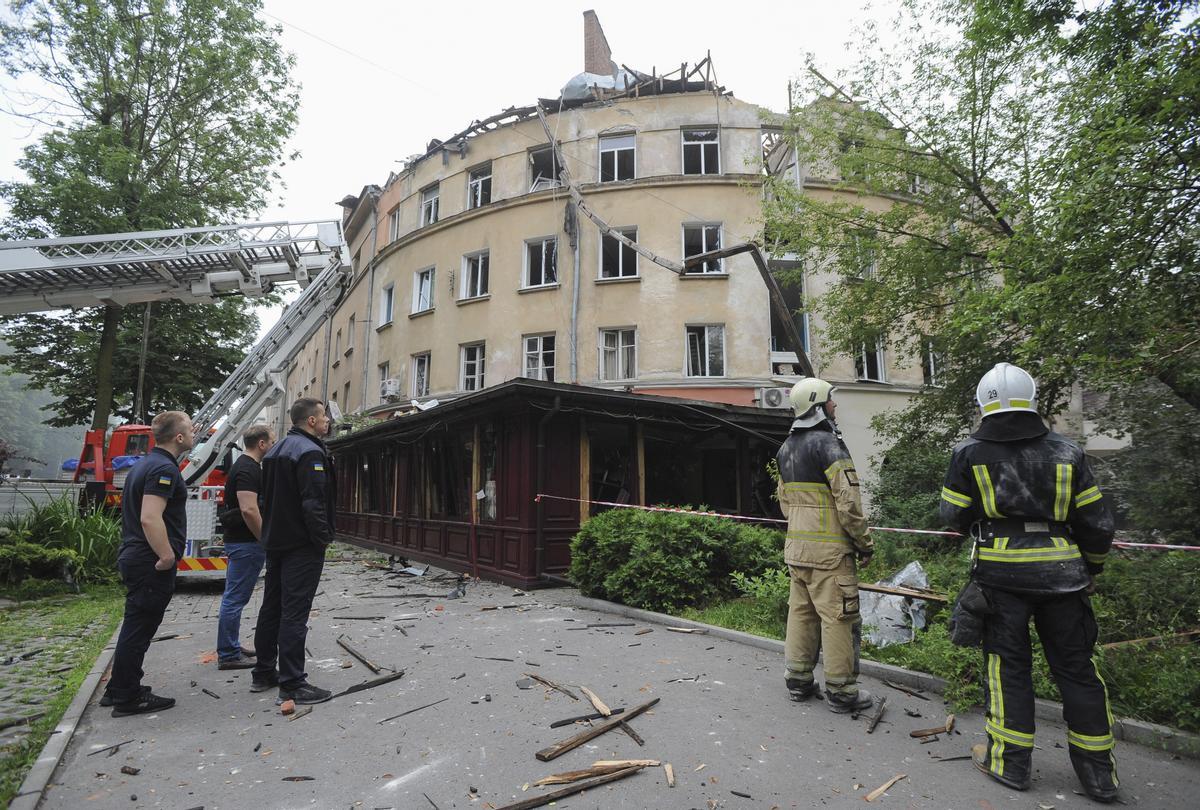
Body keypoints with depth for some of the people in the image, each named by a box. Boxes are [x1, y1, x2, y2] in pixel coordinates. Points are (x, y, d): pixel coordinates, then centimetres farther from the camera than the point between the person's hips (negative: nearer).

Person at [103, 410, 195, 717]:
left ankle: (119, 689, 31)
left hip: (135, 558, 10)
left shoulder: (145, 464, 14)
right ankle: (127, 698, 11)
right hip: (152, 564, -10)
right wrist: (167, 555, -22)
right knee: (139, 628, 0)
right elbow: (150, 518, -28)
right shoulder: (164, 468, -19)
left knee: (136, 626, 20)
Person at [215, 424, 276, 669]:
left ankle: (231, 648, 27)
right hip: (246, 544, -11)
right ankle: (228, 655, 5)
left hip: (242, 542, 11)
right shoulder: (247, 469, -18)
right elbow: (249, 510, -27)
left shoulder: (247, 466, 15)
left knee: (235, 598, 17)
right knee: (235, 598, -3)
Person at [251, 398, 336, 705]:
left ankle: (263, 673, 27)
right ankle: (292, 685, -3)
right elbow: (313, 502, -24)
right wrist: (323, 538, -15)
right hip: (302, 545, -10)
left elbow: (268, 498, 19)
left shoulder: (276, 451, 14)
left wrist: (272, 533, 21)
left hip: (276, 542, 10)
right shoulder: (310, 452, -17)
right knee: (295, 613, -7)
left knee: (271, 608, 16)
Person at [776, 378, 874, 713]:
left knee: (801, 611, 15)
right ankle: (841, 691, 12)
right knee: (839, 617, 2)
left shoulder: (786, 448, 13)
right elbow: (848, 501, -18)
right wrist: (864, 542, -7)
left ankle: (798, 680, 25)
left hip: (795, 548, 8)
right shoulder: (828, 444, -15)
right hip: (828, 550, -8)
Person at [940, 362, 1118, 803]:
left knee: (1008, 665, 9)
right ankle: (1097, 771, 23)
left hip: (1002, 574, -2)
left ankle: (1009, 761, 16)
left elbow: (953, 516, -1)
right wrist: (1090, 568, 20)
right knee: (1075, 667, 14)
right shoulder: (1066, 452, 2)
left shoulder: (969, 454, -5)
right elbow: (1097, 522, 5)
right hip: (1061, 575, 2)